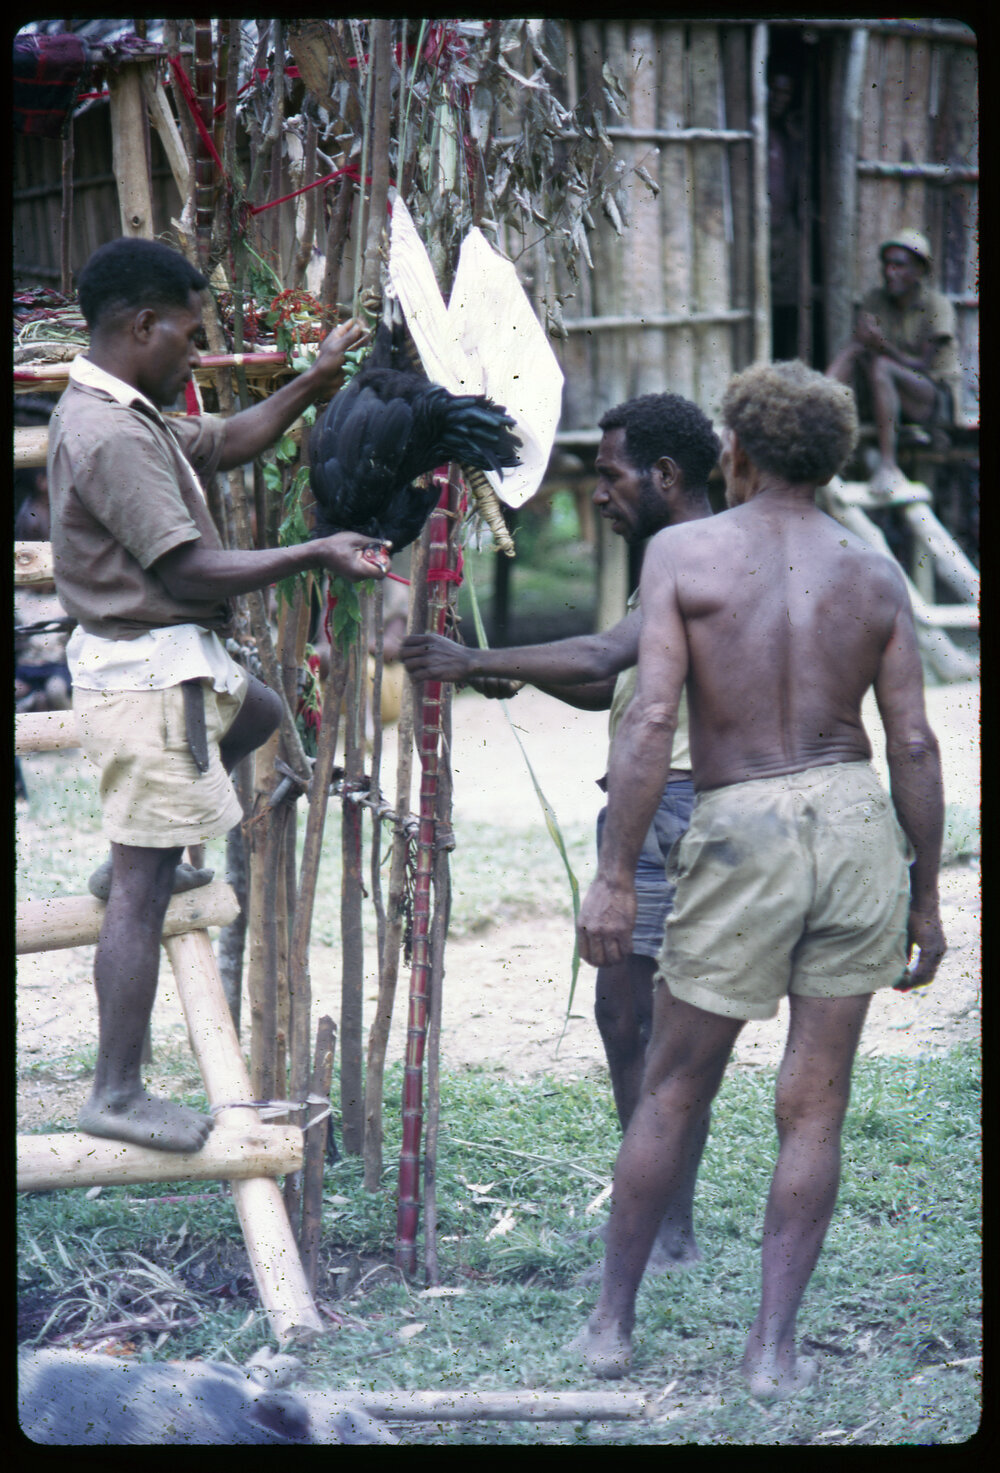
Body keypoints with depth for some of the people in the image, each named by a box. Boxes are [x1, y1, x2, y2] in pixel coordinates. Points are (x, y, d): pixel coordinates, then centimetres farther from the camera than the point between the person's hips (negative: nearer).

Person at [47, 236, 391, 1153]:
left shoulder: (123, 416, 10)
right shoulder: (113, 437, -23)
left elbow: (229, 442, 23)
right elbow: (188, 570, -24)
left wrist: (316, 382, 19)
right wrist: (315, 556, -17)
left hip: (168, 661, 10)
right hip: (147, 672, -10)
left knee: (257, 714, 37)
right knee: (142, 888, -7)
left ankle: (144, 858, 39)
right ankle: (117, 1094, -5)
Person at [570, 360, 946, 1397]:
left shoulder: (682, 553, -3)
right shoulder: (873, 574, 7)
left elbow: (651, 718, -13)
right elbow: (914, 745, 3)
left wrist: (612, 875, -12)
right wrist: (925, 899, 10)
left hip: (741, 837, -2)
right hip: (858, 821, 2)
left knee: (672, 1092, 13)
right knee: (812, 1104, 6)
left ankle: (612, 1323, 22)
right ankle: (772, 1347, 6)